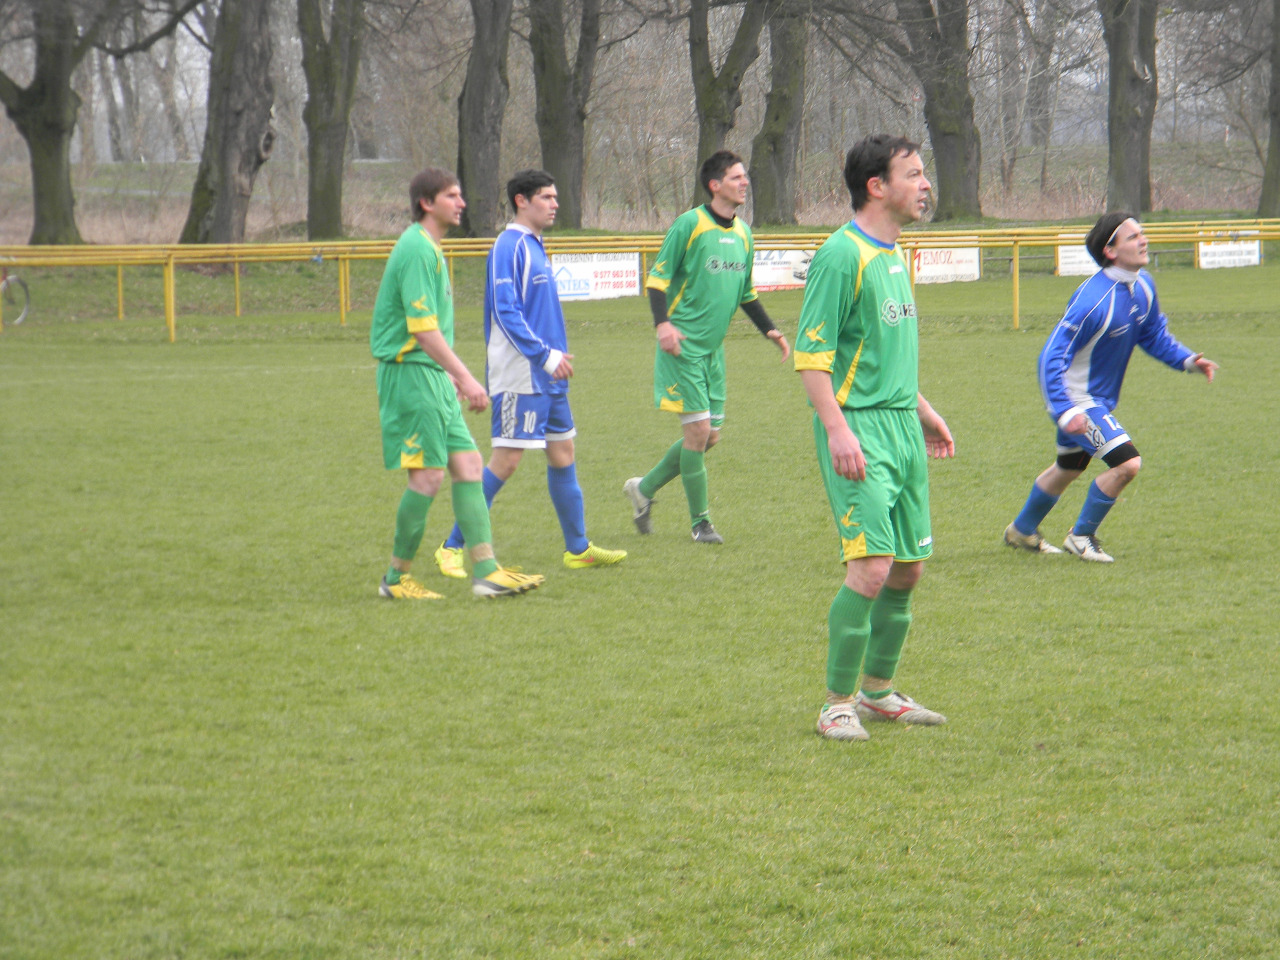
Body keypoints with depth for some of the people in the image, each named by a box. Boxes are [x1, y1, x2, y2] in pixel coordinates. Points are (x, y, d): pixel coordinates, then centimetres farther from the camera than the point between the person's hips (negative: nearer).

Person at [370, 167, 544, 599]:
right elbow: (423, 328, -23)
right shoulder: (417, 250, -16)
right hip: (409, 372, -10)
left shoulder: (429, 248, 17)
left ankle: (486, 570, 2)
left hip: (431, 374, 10)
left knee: (468, 463, 4)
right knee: (428, 474, -8)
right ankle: (397, 577, 3)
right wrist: (465, 376, -24)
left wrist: (450, 374, 27)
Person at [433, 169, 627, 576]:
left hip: (547, 377, 10)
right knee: (505, 460, -9)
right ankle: (453, 548, -3)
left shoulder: (534, 247, 15)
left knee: (562, 454, 11)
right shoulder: (509, 248, -14)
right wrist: (546, 355, -22)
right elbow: (506, 313, -21)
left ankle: (578, 548, 18)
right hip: (520, 376, -10)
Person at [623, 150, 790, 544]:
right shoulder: (689, 225, -10)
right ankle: (700, 521, 3)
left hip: (714, 349, 7)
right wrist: (662, 323, -23)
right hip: (683, 346, -7)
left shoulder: (743, 233, 11)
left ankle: (644, 488, 26)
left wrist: (769, 330, 12)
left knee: (709, 435, 8)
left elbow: (746, 292, 23)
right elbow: (658, 277, -9)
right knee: (698, 430, -8)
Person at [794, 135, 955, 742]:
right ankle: (837, 705, -5)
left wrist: (922, 410, 28)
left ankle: (877, 691, 25)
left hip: (902, 426, 9)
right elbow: (811, 355, -16)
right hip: (860, 429, -9)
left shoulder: (894, 255, 15)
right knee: (871, 567, -15)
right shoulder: (842, 256, -13)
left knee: (908, 567, 11)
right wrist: (837, 430, -24)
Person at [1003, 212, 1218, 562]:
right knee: (1126, 462, -18)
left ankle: (1021, 531, 46)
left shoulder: (1143, 285, -4)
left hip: (1101, 398, 9)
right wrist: (1064, 411, -34)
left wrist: (1187, 360, -3)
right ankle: (1082, 537, 2)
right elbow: (1053, 356, -27)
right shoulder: (1093, 299, -30)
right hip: (1077, 398, -9)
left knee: (1068, 467, 25)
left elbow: (1154, 335, 13)